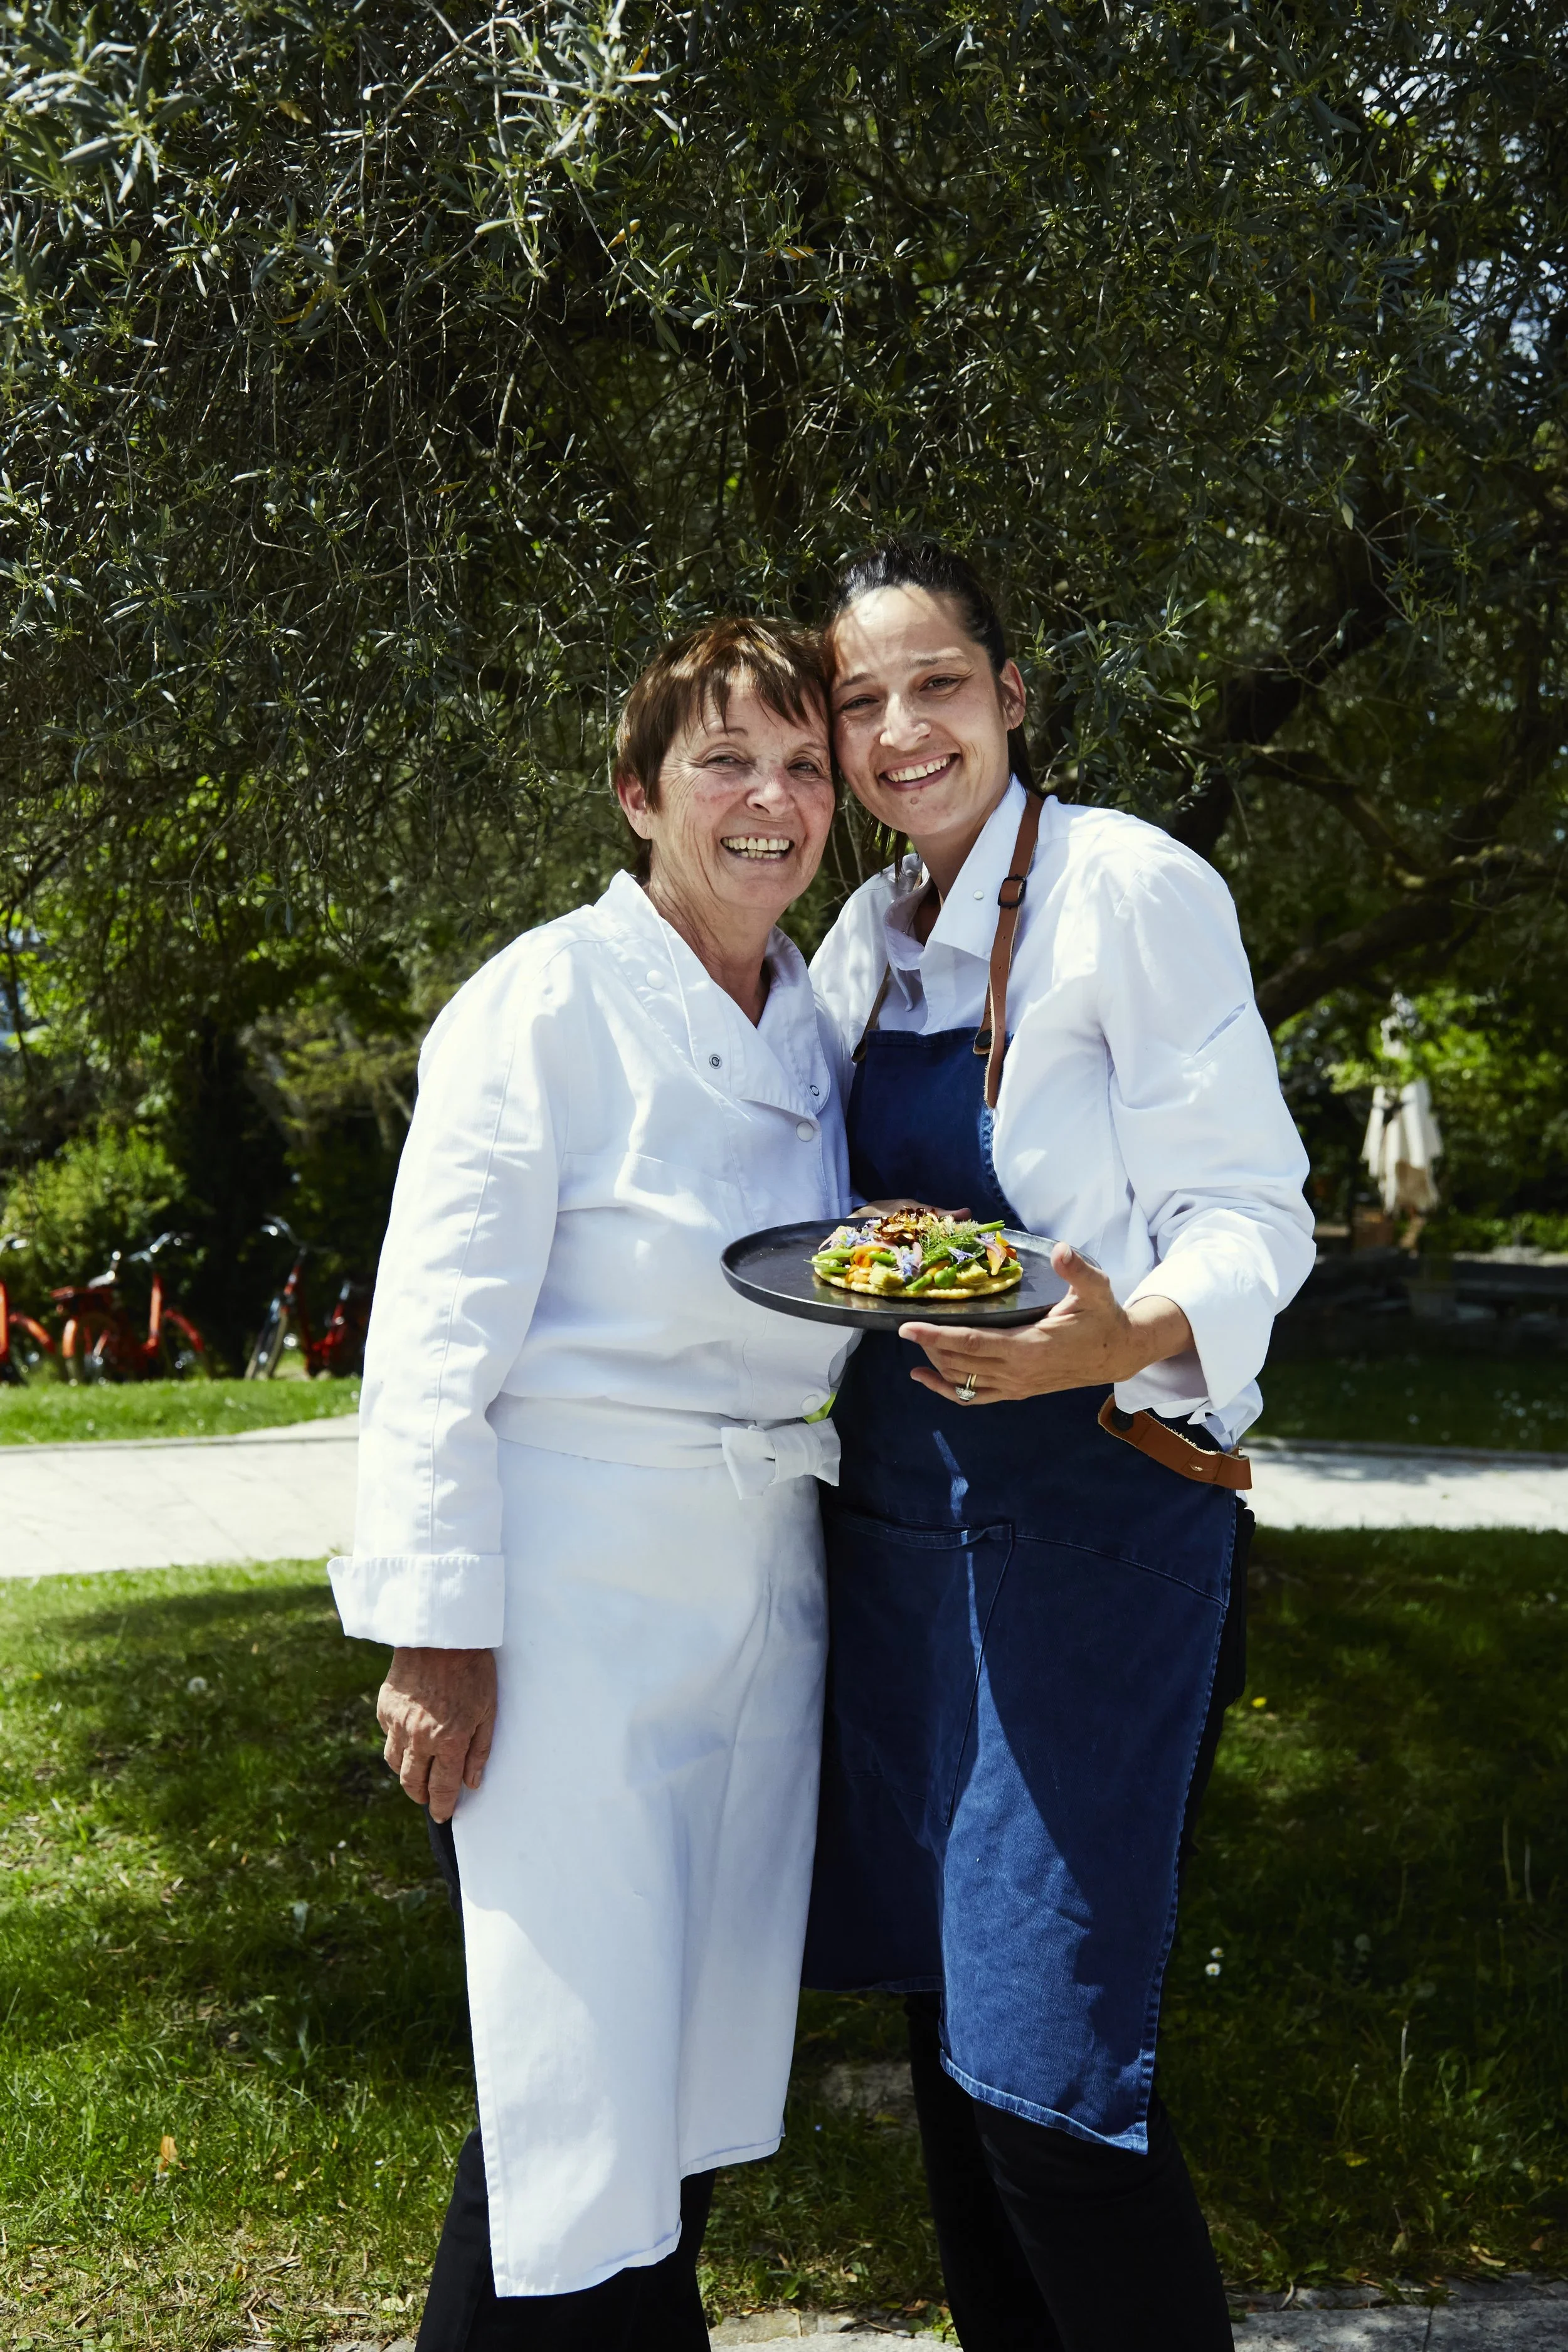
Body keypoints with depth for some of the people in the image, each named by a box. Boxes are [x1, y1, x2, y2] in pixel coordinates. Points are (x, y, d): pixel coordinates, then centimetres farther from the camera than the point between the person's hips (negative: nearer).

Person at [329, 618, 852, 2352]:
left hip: (769, 1583, 7)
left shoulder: (813, 1022, 11)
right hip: (580, 1594, -7)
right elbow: (436, 1337, -14)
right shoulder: (547, 1004, -11)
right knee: (580, 2076, -5)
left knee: (699, 2041, 15)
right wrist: (436, 1631, -16)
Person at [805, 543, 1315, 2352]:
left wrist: (1132, 1335, -34)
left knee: (1041, 2065, -10)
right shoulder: (865, 940, 10)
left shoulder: (1132, 887, -11)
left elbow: (1246, 1213, -14)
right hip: (902, 1506, 7)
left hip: (1091, 1504, -7)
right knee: (943, 2016, 14)